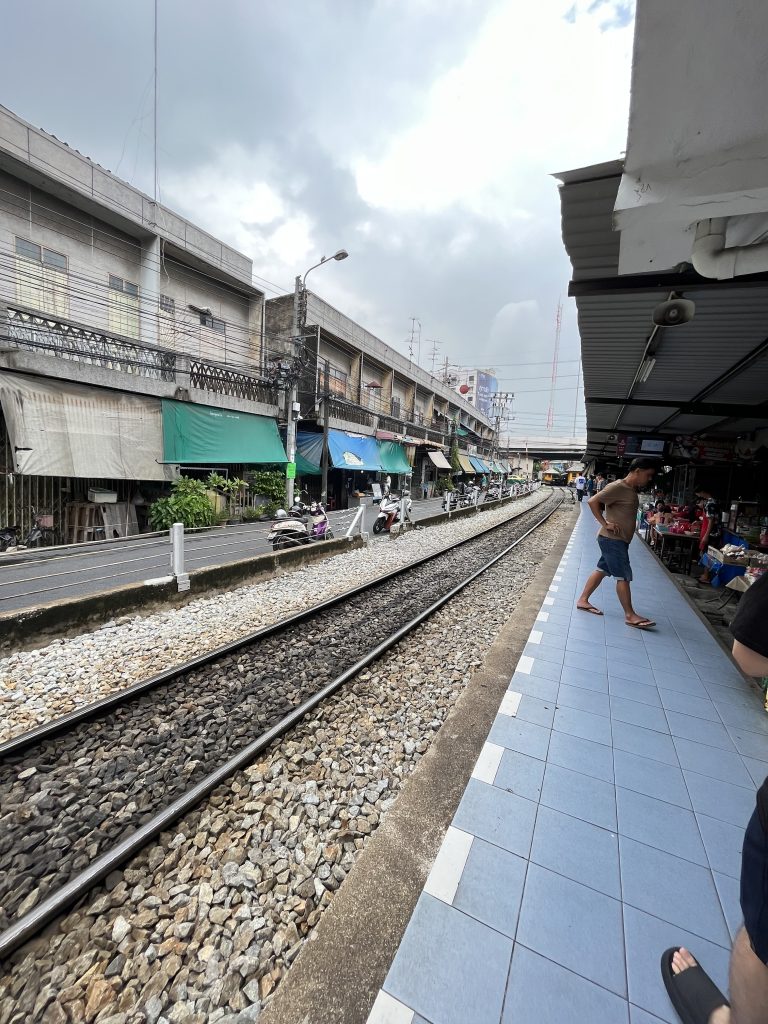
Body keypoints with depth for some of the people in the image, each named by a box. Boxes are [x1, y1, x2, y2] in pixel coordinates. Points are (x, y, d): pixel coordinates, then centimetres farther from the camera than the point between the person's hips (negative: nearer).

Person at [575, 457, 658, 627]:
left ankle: (583, 600, 21)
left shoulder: (632, 490, 13)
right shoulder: (618, 487, -17)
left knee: (602, 570, 13)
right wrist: (605, 523, -22)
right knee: (623, 576, -4)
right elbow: (592, 501, -22)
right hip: (612, 539, -10)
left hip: (619, 540, 10)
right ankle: (630, 615, 4)